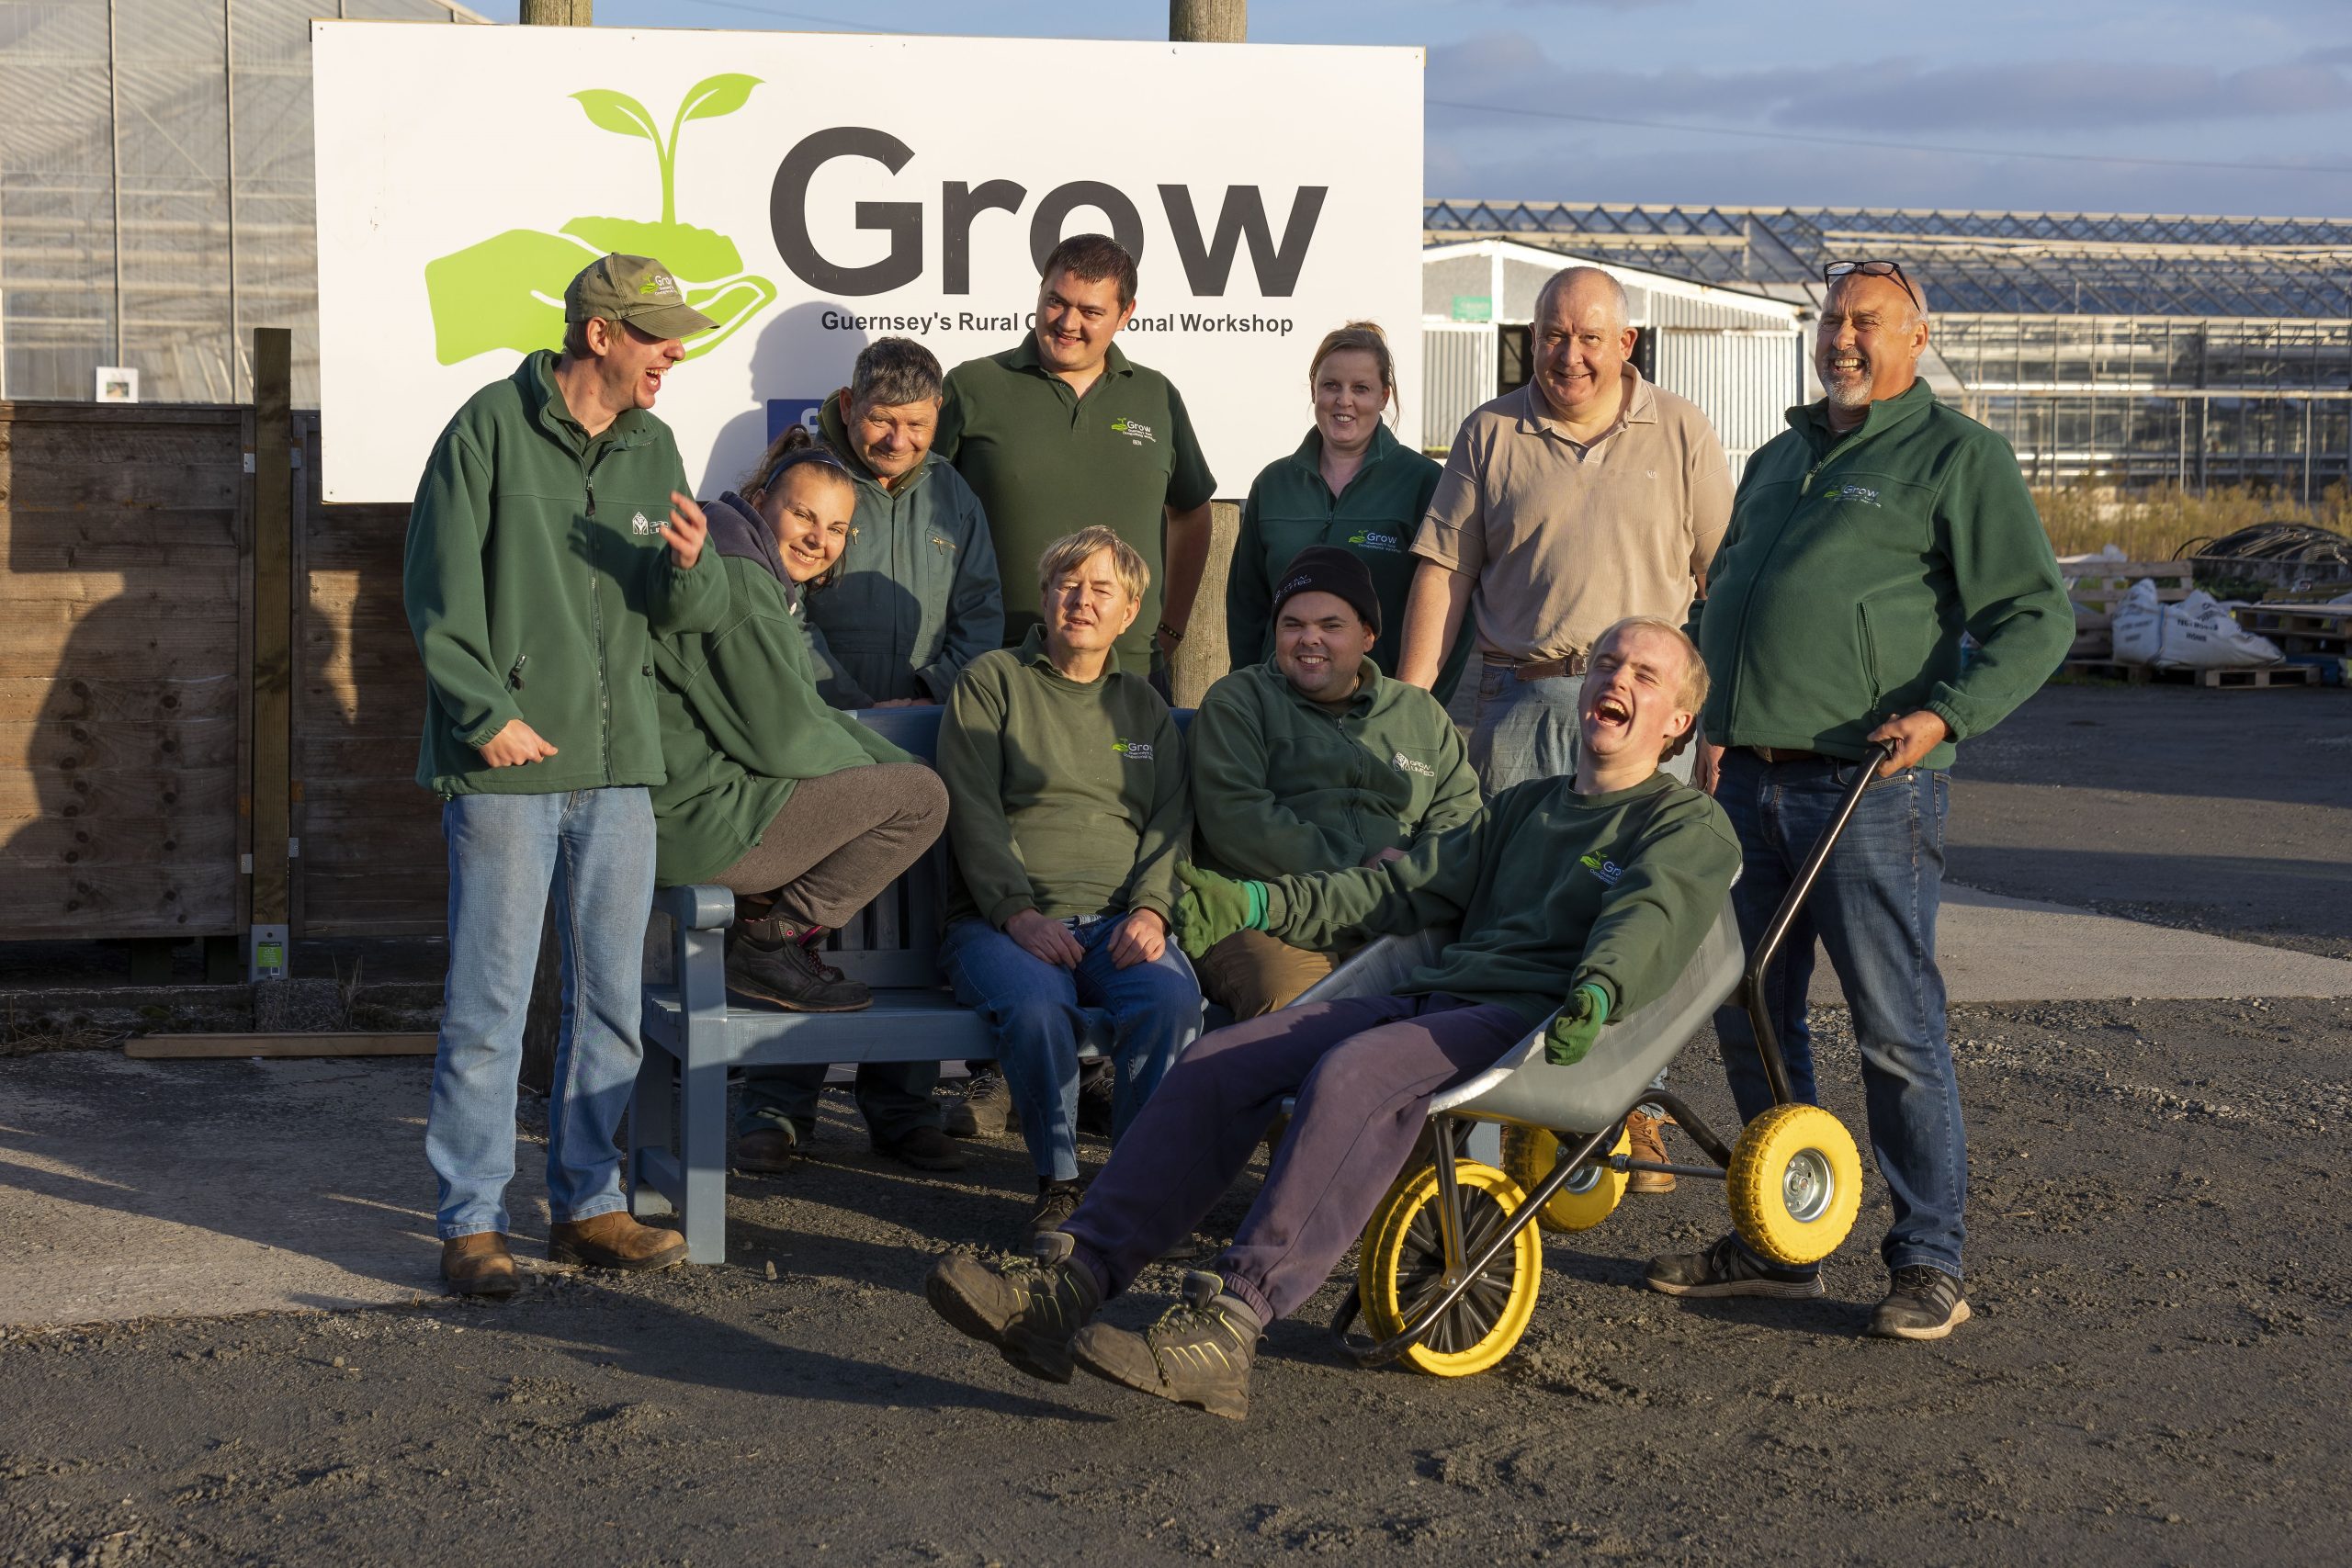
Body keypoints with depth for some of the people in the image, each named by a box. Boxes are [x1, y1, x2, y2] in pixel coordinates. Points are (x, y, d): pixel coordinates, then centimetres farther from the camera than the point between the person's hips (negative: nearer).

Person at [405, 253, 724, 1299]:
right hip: (506, 766, -6)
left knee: (610, 1001, 10)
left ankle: (587, 1205, 20)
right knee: (489, 1004, -4)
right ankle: (471, 1222, 5)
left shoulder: (651, 447, 13)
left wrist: (688, 565, -10)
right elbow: (439, 592, -6)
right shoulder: (491, 429, -4)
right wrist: (488, 715, -12)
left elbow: (695, 615, 13)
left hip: (619, 768, 6)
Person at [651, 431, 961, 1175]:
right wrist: (891, 776, 0)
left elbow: (814, 717, 24)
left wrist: (896, 764, 10)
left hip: (706, 808, 11)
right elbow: (785, 738, -15)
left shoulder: (770, 586, 21)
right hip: (702, 814, -11)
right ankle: (772, 941, -2)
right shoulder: (739, 581, -13)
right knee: (918, 801, -14)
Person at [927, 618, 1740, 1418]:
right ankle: (1070, 1281, -25)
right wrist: (1253, 903, 15)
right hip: (1429, 992, 7)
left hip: (1530, 1019, -6)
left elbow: (1649, 918, -10)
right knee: (1217, 1062, -15)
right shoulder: (1523, 806, 32)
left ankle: (1223, 1329, -43)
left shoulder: (1689, 825, 12)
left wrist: (1596, 993, -33)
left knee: (1352, 1075, -35)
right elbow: (1404, 886, 27)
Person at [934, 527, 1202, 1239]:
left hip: (1118, 920, 3)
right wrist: (1017, 912, -14)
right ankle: (1058, 1180, -18)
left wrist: (1152, 908, -7)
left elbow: (1172, 819, 14)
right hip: (1003, 919, -2)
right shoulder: (992, 681, 12)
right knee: (1036, 1006, -36)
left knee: (1172, 998, -32)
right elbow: (973, 808, 0)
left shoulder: (1145, 706, 25)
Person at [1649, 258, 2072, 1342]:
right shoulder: (1777, 460, 21)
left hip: (1866, 785, -7)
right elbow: (1719, 597, 31)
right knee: (1749, 1017, 11)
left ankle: (1929, 1263, 5)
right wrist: (1709, 718, 17)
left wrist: (1947, 714, -19)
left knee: (1896, 1029, -4)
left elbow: (2036, 616, -7)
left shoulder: (1958, 456, -1)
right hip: (1748, 781, 7)